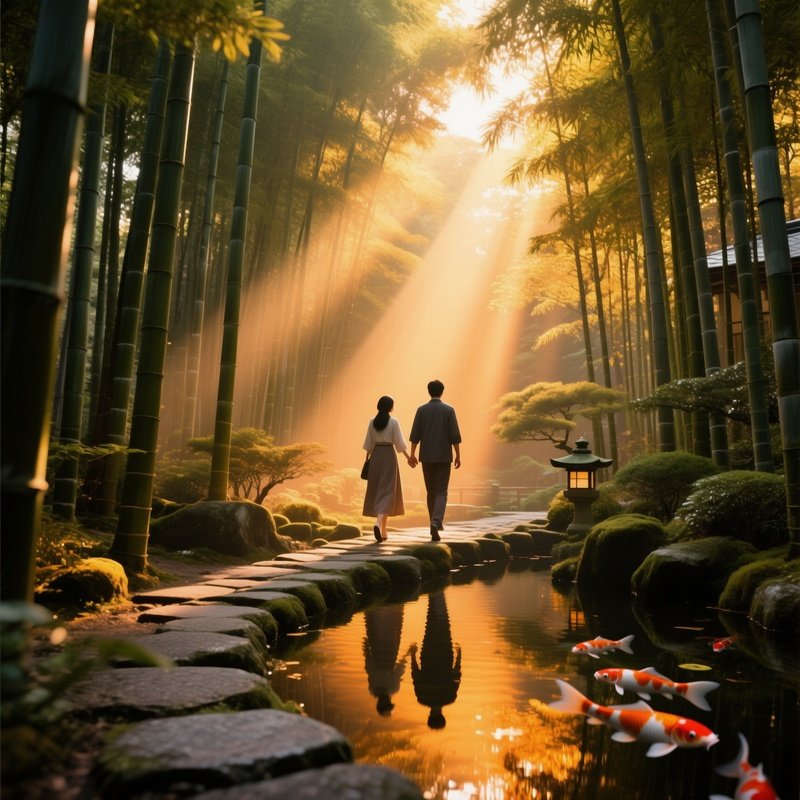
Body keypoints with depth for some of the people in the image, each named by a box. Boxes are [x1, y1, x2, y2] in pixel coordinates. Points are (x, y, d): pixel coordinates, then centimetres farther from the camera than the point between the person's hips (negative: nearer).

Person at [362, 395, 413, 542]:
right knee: (386, 491, -3)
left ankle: (383, 530, 18)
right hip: (389, 455, -4)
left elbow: (369, 443, 8)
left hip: (376, 455, 4)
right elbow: (399, 443, -8)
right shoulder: (393, 422, -8)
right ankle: (379, 524, -25)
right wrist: (408, 457, 1)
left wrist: (367, 458, 17)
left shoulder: (372, 422, 4)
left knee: (377, 490, 12)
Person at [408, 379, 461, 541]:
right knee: (441, 492, -1)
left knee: (430, 491, 16)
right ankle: (435, 523, -22)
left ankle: (435, 523, 22)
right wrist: (458, 456, 0)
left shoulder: (421, 410, 1)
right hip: (444, 457, -2)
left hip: (426, 457, 2)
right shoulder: (449, 410, -4)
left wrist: (412, 455, 2)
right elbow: (455, 435, -7)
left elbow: (415, 434, -2)